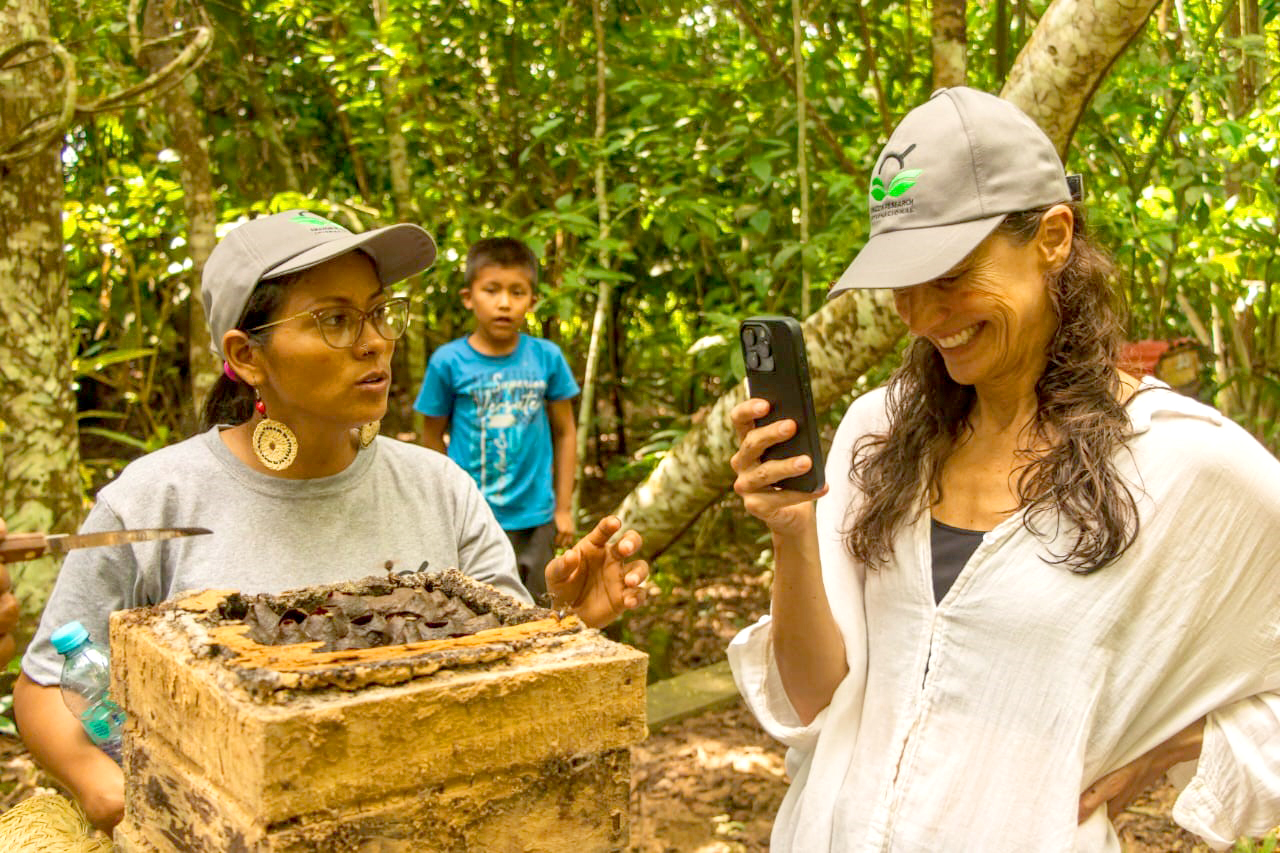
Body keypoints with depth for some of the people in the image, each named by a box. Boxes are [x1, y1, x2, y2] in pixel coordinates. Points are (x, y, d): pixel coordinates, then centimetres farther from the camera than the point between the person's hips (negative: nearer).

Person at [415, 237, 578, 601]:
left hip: (535, 519, 2)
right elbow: (433, 436, 1)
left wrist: (563, 508, 5)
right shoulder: (448, 362, -10)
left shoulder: (547, 357, -5)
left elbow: (564, 432, 3)